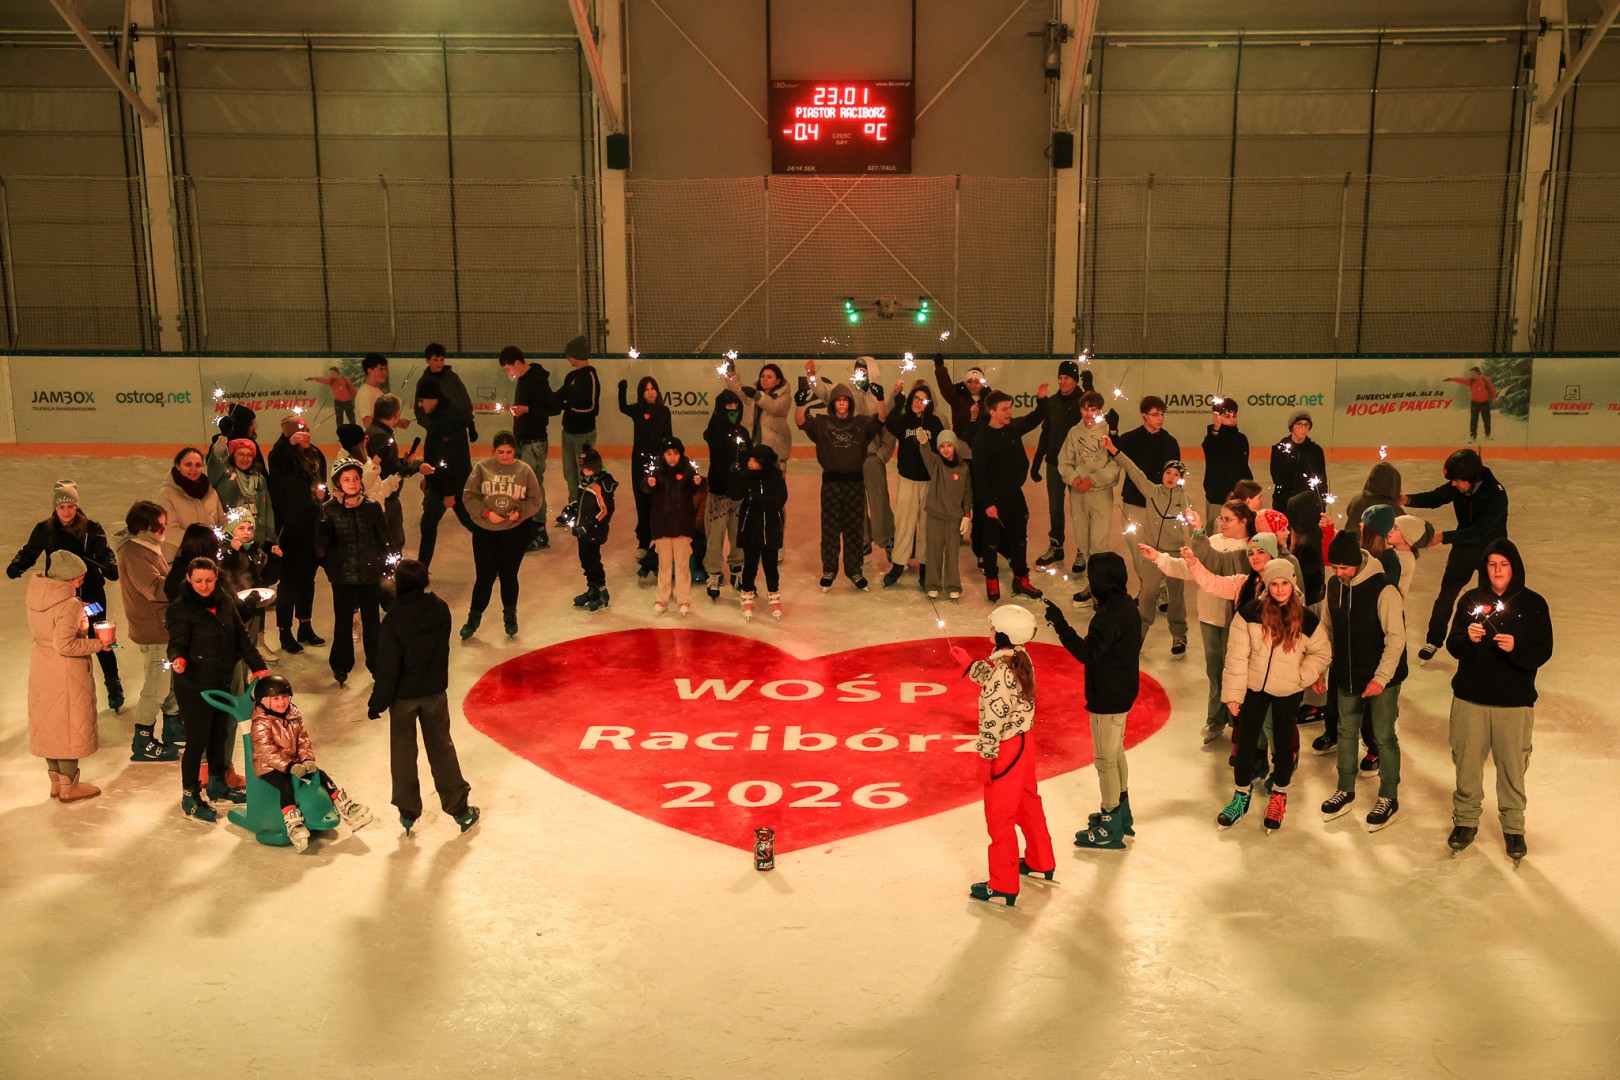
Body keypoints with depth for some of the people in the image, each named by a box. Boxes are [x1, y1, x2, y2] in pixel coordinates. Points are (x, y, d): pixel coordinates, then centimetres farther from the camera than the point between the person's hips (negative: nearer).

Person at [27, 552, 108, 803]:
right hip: (66, 671, -8)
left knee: (48, 723, 18)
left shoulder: (36, 593, -2)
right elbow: (65, 645, -28)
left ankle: (56, 781, 32)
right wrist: (97, 645, -16)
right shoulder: (70, 605, -26)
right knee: (70, 726, 7)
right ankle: (68, 787, 18)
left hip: (42, 667, 8)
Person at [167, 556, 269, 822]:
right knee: (197, 741, 0)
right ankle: (190, 798, 14)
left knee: (220, 735, 18)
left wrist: (257, 666, 7)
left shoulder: (224, 601, 5)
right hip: (194, 686, -7)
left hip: (222, 682, 7)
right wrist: (178, 659, -39)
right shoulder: (180, 609, -13)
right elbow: (177, 642, -17)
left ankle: (217, 786, 36)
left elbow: (241, 637, 10)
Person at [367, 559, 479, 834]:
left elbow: (388, 670, -18)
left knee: (403, 754, 15)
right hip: (435, 691, 3)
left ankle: (407, 812, 25)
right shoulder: (440, 609, -14)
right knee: (442, 749, 16)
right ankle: (460, 810, 23)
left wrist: (377, 703, -7)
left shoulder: (394, 621, -23)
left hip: (404, 696, -3)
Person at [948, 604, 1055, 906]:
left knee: (999, 816, 5)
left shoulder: (1001, 673, -29)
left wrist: (986, 758, -14)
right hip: (1025, 741, 9)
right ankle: (1041, 863, 44)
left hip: (1005, 749, -9)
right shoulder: (1022, 659, -3)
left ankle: (1003, 887, 16)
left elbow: (994, 721, -24)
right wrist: (968, 663, 16)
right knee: (1028, 802, 26)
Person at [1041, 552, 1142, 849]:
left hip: (1108, 699, -10)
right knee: (1116, 754, 23)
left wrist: (1060, 624, -35)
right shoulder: (1127, 605, 3)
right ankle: (1121, 815, 38)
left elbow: (1086, 652, -35)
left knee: (1106, 760, 3)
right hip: (1122, 693, 10)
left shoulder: (1110, 615, -28)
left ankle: (1111, 829, 14)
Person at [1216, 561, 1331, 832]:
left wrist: (1302, 675, -9)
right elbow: (1237, 655, -10)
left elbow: (1322, 652, 5)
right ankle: (1241, 796, 28)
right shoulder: (1249, 613, -13)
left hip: (1288, 693, 0)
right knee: (1246, 743, 9)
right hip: (1254, 688, 0)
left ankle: (1279, 795, 34)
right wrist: (1233, 693, -10)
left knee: (1283, 744, 12)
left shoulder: (1306, 620, -10)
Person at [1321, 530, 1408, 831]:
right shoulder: (1334, 586, 0)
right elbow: (1329, 630, 10)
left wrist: (1380, 678, -24)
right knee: (1346, 732, 15)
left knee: (1384, 737, 4)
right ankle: (1346, 790, 31)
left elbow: (1396, 637, -20)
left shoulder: (1383, 589, -20)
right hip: (1347, 676, 6)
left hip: (1382, 678, -6)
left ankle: (1388, 798, 19)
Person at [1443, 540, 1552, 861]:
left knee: (1512, 767, 4)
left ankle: (1513, 826, 21)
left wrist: (1516, 648, -26)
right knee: (1467, 762, 7)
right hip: (1470, 698, 1)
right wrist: (1467, 639, -22)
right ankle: (1466, 819, 24)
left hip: (1514, 701, -1)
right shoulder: (1471, 600, 2)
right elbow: (1453, 647, 0)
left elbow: (1543, 653, -7)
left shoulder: (1533, 604, -2)